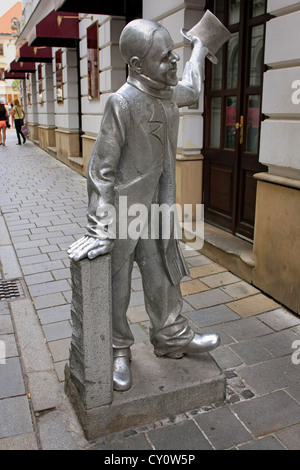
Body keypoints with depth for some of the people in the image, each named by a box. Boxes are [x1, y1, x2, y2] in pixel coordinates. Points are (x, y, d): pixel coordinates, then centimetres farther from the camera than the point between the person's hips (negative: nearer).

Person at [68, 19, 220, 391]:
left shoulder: (169, 93, 4)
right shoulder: (123, 102, -21)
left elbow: (191, 90, 32)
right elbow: (101, 169, -20)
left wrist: (199, 50, 49)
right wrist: (100, 231, -22)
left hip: (156, 207, 7)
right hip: (121, 210, -7)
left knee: (164, 277, 18)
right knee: (116, 288, 8)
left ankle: (172, 338, 37)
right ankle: (118, 353, 28)